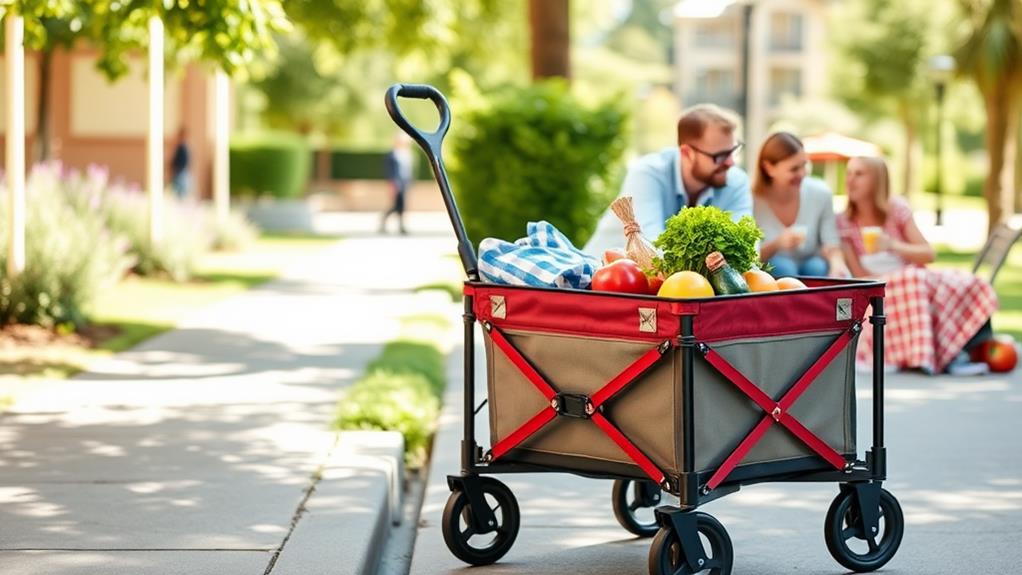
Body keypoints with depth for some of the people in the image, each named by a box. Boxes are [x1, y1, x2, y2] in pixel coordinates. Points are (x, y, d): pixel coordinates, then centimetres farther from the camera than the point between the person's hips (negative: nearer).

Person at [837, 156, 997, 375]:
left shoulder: (897, 209, 0)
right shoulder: (843, 222, -3)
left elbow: (929, 254, -2)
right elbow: (859, 275, -6)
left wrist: (893, 246, -20)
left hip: (916, 282, 3)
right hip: (879, 295, -3)